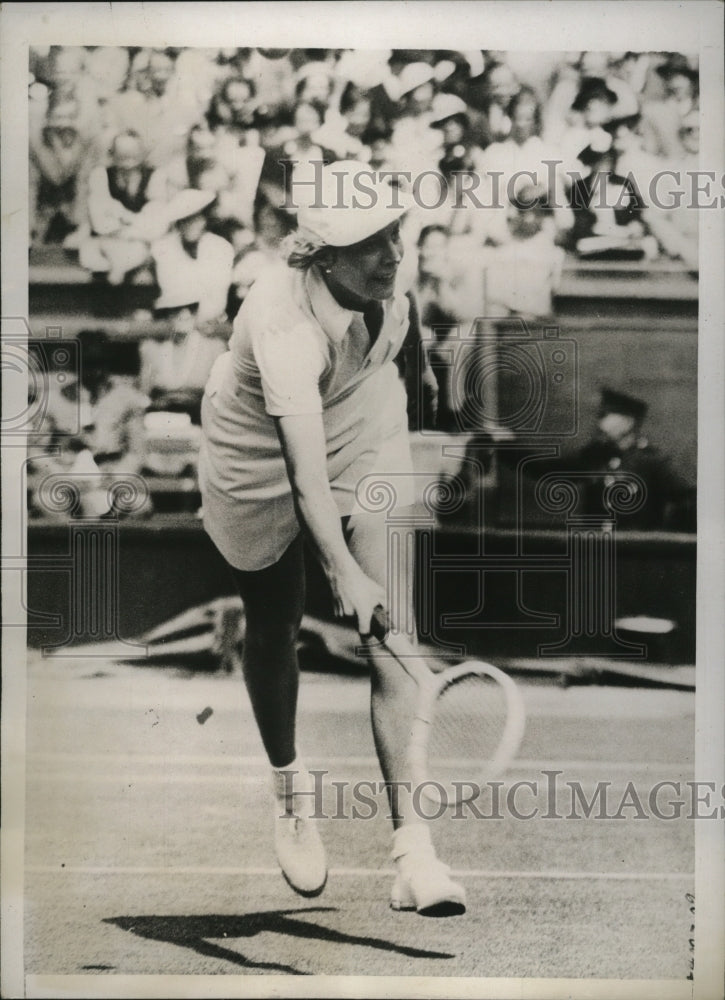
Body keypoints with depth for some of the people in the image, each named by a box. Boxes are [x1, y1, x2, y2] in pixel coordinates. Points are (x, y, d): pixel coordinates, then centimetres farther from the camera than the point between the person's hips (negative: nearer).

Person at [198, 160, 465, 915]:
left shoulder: (388, 286, -19)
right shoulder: (284, 319, -37)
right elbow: (305, 467, -44)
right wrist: (345, 570, -51)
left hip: (367, 452, 4)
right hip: (263, 469, -3)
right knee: (273, 632, 14)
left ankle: (413, 850, -12)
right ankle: (289, 789, 43)